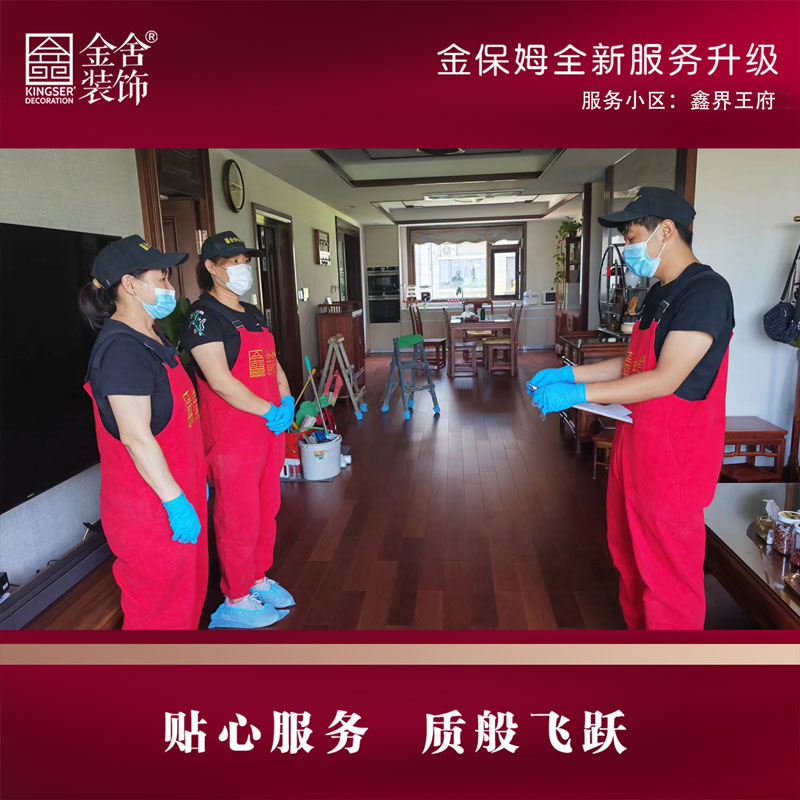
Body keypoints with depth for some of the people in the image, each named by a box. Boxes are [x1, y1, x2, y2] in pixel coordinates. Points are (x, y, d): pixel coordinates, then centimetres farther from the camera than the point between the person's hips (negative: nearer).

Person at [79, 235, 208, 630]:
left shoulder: (152, 339, 10)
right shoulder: (121, 349, -21)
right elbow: (135, 437, -25)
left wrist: (193, 481, 22)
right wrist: (175, 501, -23)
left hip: (177, 488, 10)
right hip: (150, 507, -10)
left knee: (187, 586, 23)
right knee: (158, 603, 7)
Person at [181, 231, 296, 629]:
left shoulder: (252, 314, 14)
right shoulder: (204, 315, -12)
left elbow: (273, 364, 16)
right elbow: (221, 381, -21)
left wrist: (287, 401, -1)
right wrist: (270, 412, -18)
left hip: (270, 428, 8)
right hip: (232, 434, -8)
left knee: (267, 510, 18)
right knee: (239, 518, 4)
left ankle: (258, 578, 37)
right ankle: (236, 600, 22)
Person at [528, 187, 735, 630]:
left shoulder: (706, 291, -18)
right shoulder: (659, 294, 12)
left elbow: (665, 379, -25)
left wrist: (579, 393, -24)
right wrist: (569, 373, 6)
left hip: (674, 457, -9)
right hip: (634, 444, 9)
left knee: (667, 569, 5)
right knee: (628, 554, 22)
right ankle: (636, 625, 41)